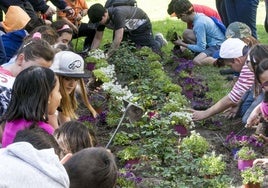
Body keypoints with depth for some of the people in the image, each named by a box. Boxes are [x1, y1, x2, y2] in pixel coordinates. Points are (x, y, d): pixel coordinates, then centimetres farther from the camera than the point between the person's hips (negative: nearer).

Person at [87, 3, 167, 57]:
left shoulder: (117, 14, -44)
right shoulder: (101, 18, -20)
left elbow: (118, 38, -46)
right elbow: (97, 38, -12)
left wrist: (107, 56, -45)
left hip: (141, 24, -7)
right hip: (127, 29, 7)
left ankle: (159, 40, 24)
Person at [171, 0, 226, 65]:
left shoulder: (199, 23, -23)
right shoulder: (199, 16, 4)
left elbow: (201, 48, -20)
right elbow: (200, 40, 16)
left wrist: (182, 44, -10)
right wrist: (183, 41, 3)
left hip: (217, 46, -10)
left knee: (197, 61, -31)